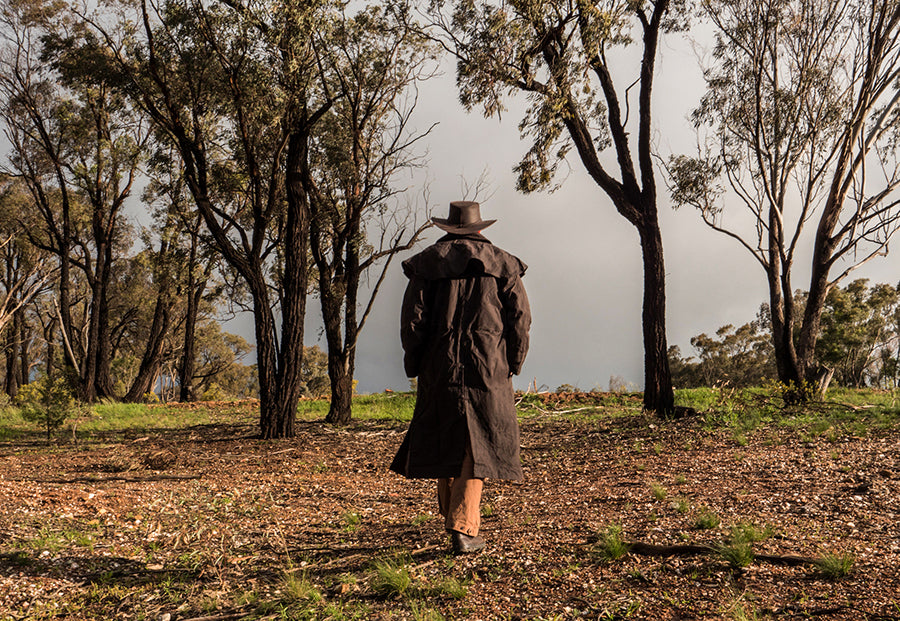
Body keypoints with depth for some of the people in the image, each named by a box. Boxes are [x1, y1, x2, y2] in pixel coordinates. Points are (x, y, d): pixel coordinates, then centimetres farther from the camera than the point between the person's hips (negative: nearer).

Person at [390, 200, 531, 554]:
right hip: (488, 369, -1)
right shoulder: (502, 265, 6)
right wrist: (512, 366, 12)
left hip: (440, 369, 1)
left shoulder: (426, 264, 4)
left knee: (443, 442, 16)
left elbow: (412, 322, -1)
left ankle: (455, 520, 26)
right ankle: (464, 528, -6)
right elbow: (520, 321, 2)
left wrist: (415, 366, 9)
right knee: (477, 446, 2)